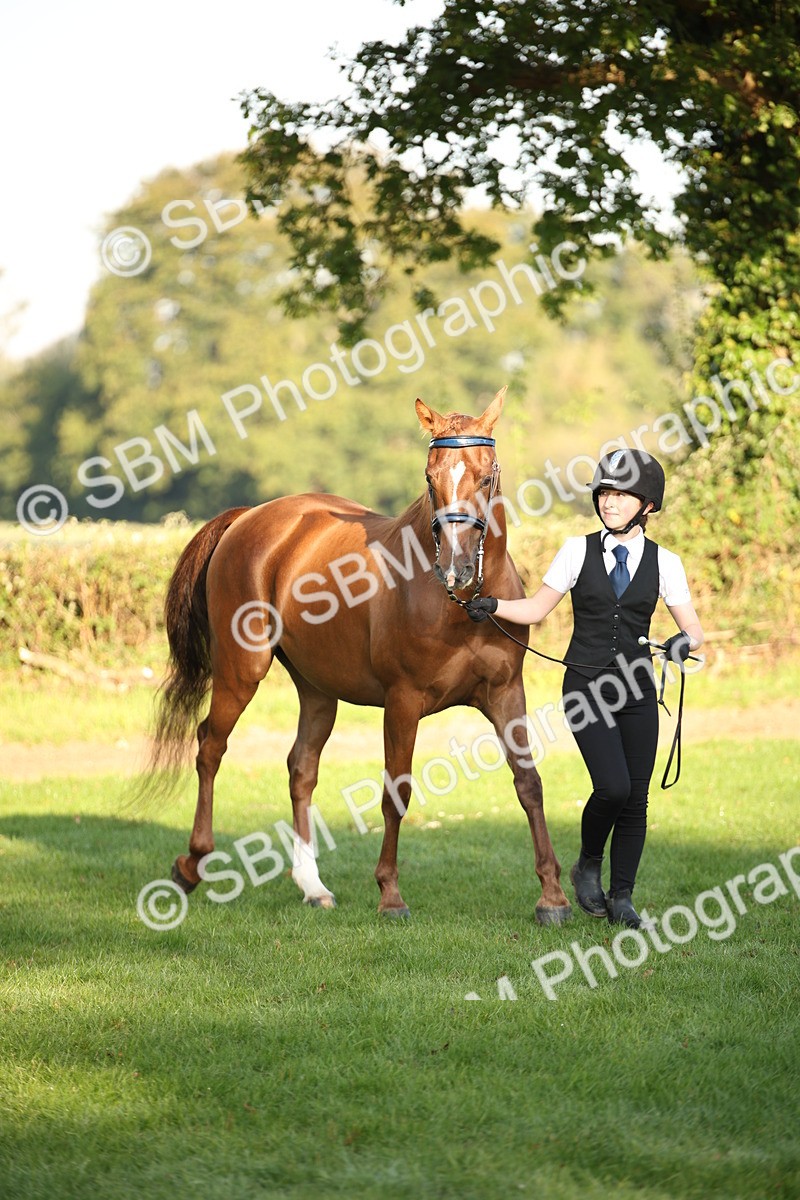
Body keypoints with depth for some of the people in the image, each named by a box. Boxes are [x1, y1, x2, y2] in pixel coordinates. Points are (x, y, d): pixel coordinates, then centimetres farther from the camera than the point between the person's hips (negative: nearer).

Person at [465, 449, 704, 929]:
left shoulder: (663, 563, 3)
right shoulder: (578, 551, 3)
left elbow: (694, 628, 1)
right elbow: (537, 609, 6)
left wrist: (683, 644, -22)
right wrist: (493, 606, -11)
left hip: (636, 689, 2)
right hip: (586, 688, -2)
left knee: (636, 797, 1)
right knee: (613, 786, -17)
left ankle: (621, 898, 14)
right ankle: (589, 864, 11)